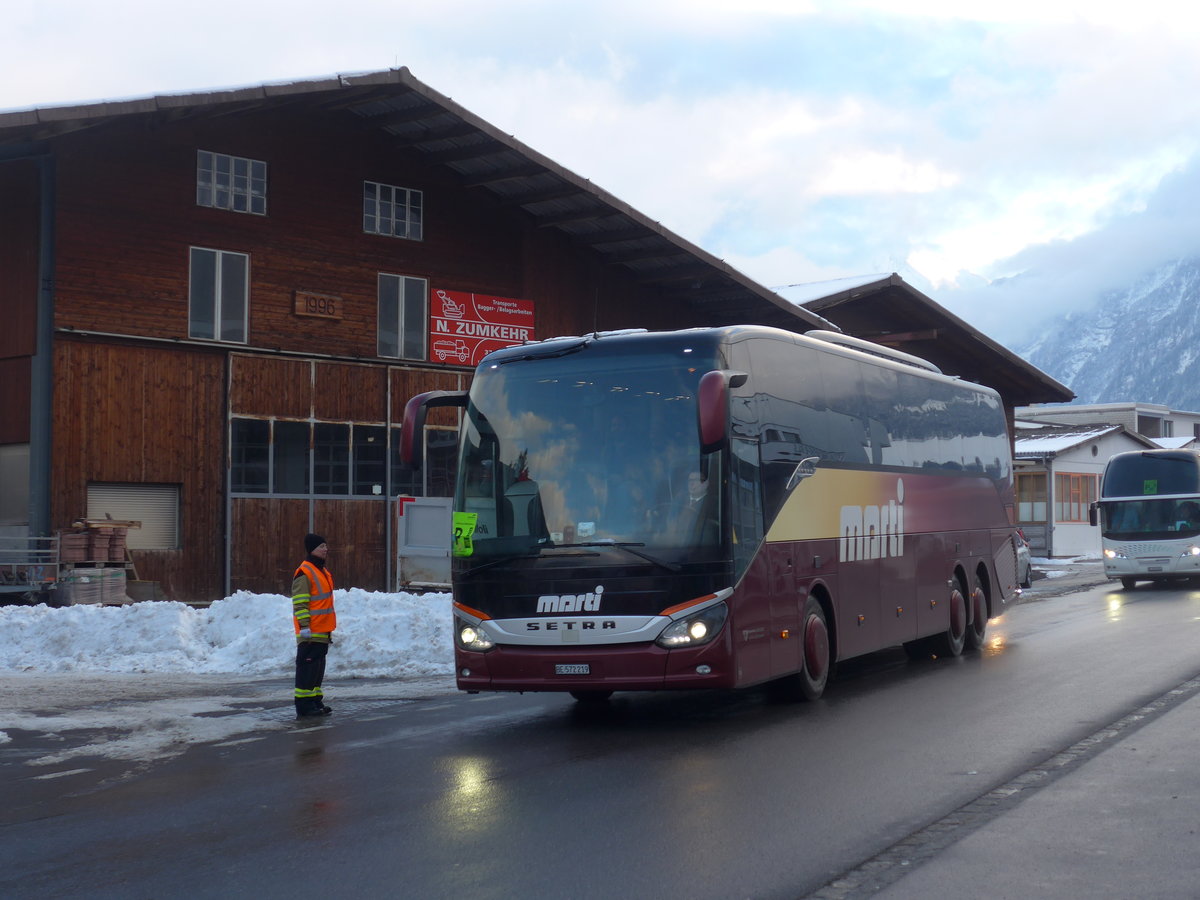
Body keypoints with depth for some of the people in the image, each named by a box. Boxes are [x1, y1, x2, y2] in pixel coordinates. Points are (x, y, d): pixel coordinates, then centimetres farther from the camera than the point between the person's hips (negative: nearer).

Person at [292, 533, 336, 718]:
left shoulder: (323, 571, 17)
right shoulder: (304, 573, -14)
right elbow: (299, 604, -17)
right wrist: (305, 626, -21)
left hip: (322, 631, 9)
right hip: (310, 633, -9)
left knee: (318, 666, 14)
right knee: (307, 666, -6)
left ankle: (315, 700, 22)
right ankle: (303, 704, -3)